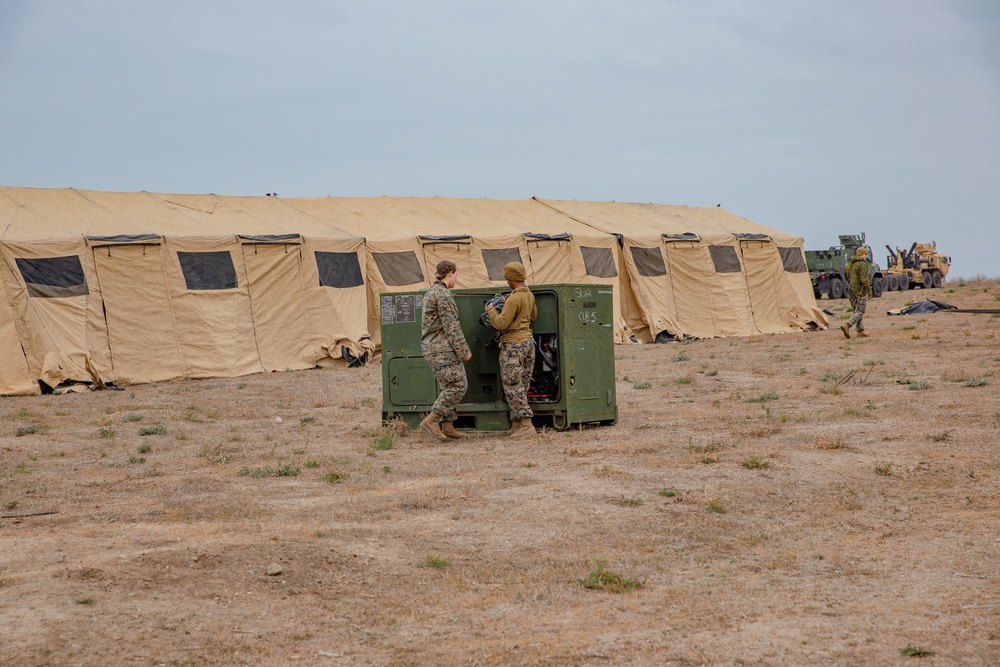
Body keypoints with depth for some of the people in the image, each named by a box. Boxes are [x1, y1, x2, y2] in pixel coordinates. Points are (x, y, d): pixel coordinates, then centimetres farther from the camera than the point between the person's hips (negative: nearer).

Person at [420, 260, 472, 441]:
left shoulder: (431, 292, 19)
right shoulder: (443, 294, -13)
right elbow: (450, 326, -18)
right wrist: (464, 350, -14)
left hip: (431, 347, 10)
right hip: (443, 348, -10)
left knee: (449, 386, 12)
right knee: (458, 385, -11)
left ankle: (447, 426, 10)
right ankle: (431, 420, -15)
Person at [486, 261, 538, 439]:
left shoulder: (513, 299, -18)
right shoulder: (530, 295, 9)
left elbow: (501, 324, -18)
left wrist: (491, 311, -2)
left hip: (513, 344, -9)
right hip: (528, 341, 9)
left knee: (512, 384, -6)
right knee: (522, 385, 12)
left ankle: (526, 424, -12)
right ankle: (517, 423, 15)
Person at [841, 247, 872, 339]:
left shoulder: (850, 263, 14)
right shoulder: (862, 264, -13)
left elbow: (847, 276, 20)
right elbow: (864, 279, -19)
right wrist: (869, 291, -14)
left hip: (851, 290, 9)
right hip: (860, 290, -9)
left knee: (857, 311, 15)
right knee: (860, 312, -6)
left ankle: (860, 331, 15)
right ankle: (847, 325, -22)